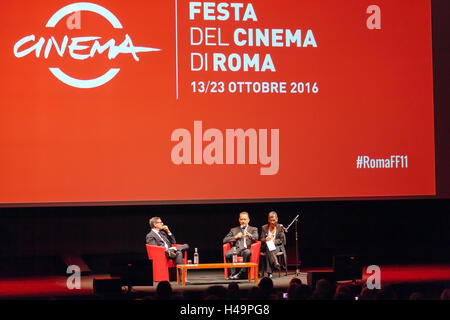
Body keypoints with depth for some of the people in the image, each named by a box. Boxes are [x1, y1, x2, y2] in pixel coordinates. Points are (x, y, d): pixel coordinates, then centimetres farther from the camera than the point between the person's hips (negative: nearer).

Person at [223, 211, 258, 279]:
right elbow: (225, 240, 16)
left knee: (247, 253, -39)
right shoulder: (234, 230, 26)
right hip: (236, 248, 2)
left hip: (246, 248, -2)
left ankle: (242, 273, -31)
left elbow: (256, 237, -3)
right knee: (227, 254, -32)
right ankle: (233, 273, -23)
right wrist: (235, 237, 0)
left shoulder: (253, 229, 21)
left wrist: (250, 235, -26)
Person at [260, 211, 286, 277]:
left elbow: (282, 240, 2)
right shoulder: (264, 228, 10)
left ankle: (269, 272, -48)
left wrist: (274, 241, -16)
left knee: (269, 252, -36)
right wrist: (266, 239, -19)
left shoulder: (280, 227, 8)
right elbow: (261, 240, 5)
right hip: (267, 246, 1)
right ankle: (276, 263, -57)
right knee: (268, 249, -38)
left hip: (277, 246, -1)